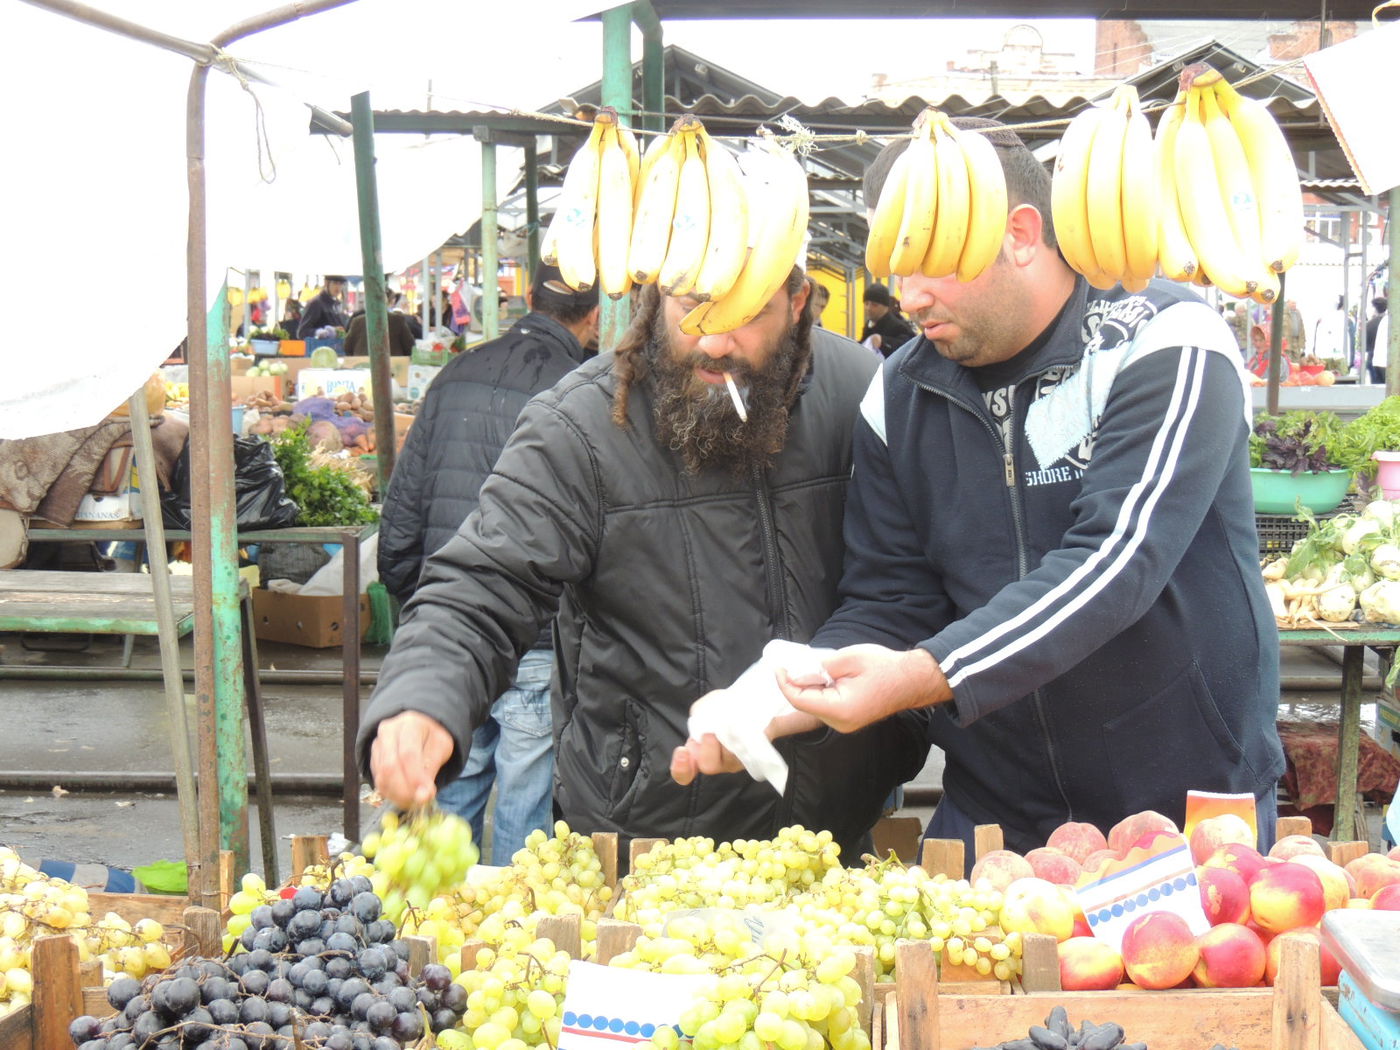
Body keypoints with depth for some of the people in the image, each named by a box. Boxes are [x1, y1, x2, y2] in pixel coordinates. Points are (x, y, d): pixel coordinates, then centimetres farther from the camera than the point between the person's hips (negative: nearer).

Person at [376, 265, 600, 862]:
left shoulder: (456, 377, 5)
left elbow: (401, 506, 9)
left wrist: (410, 597, 19)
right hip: (535, 648, -5)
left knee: (452, 793, 17)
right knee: (523, 806, 6)